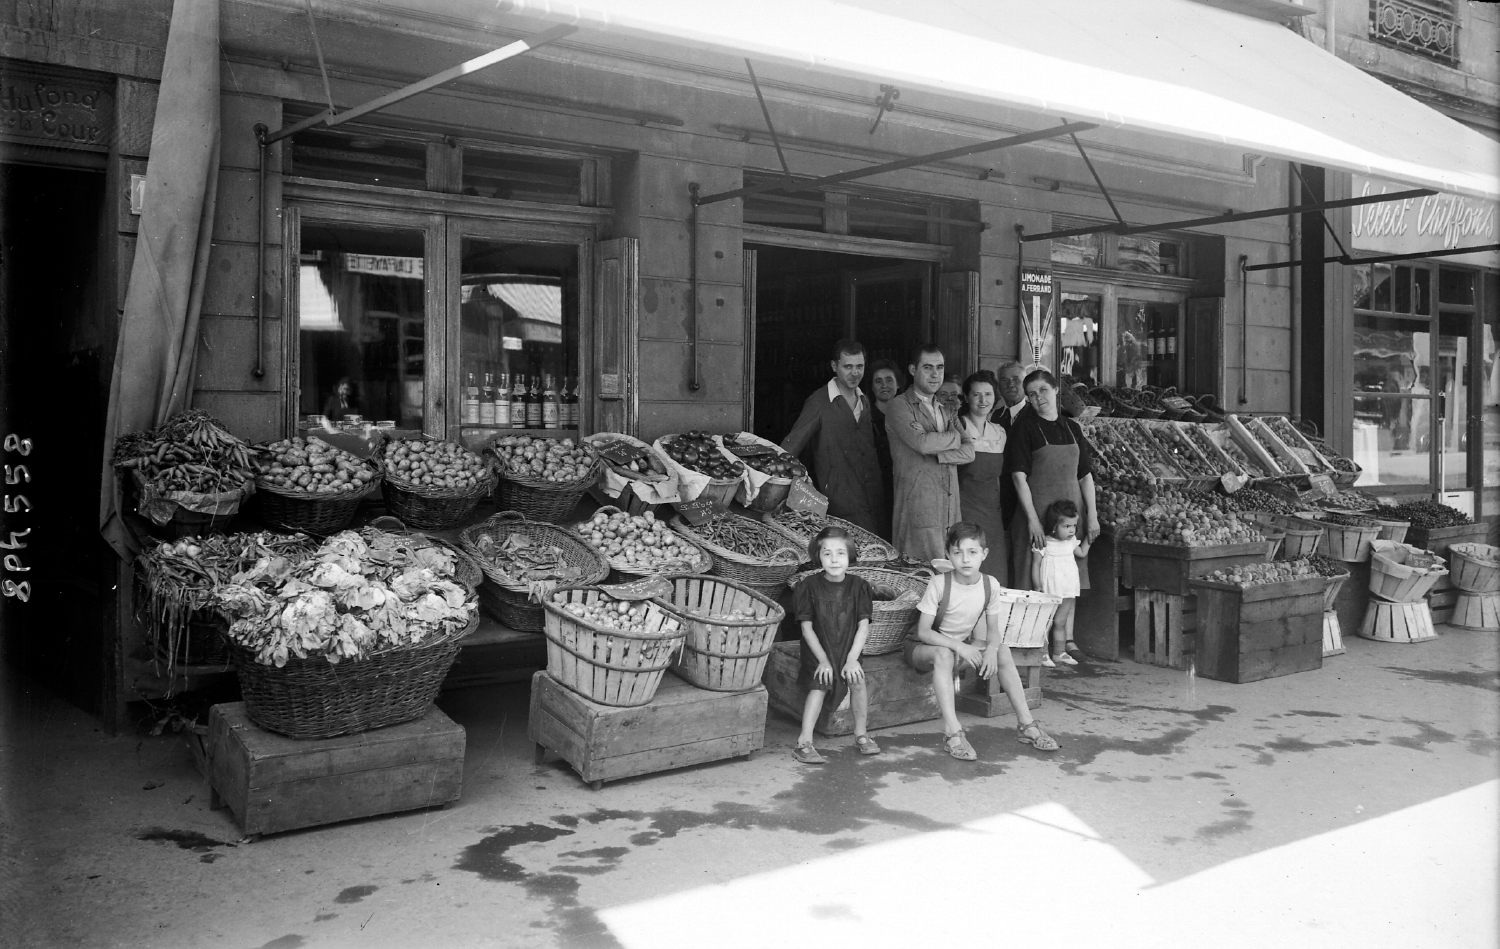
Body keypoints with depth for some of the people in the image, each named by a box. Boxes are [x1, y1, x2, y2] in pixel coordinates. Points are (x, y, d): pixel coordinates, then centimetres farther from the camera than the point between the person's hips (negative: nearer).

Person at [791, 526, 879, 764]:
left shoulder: (858, 586, -3)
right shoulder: (810, 587, -8)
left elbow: (863, 626, -4)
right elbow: (807, 628, -6)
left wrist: (852, 659, -14)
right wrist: (823, 660, -12)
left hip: (848, 650, 1)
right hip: (818, 651, -1)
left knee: (857, 680, -21)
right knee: (819, 685, -22)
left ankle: (860, 735, -3)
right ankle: (804, 742, -22)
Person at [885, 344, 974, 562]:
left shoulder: (947, 411, 21)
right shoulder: (899, 406, 0)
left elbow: (969, 452, 7)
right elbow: (922, 443, -16)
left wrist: (934, 455, -9)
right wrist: (954, 437, 2)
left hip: (950, 509, 6)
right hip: (917, 509, -6)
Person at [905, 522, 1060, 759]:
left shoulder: (990, 584, -9)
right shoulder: (939, 584, -22)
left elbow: (993, 629, -2)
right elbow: (923, 631, -22)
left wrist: (991, 648, -25)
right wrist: (958, 646, -35)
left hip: (962, 646, 5)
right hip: (923, 647, -5)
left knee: (1003, 651, -16)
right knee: (944, 654, -38)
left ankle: (1026, 724, -9)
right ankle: (952, 731, -38)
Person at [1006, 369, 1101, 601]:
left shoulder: (1072, 428, 11)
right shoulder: (1024, 427, -4)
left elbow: (1085, 475, 12)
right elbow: (1019, 476, -10)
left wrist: (1092, 516, 4)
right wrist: (1033, 519, -16)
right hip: (1037, 511, -5)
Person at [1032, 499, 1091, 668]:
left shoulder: (1071, 542, 8)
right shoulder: (1044, 544, -12)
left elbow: (1082, 553, 25)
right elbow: (1035, 564, -10)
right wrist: (1037, 587, -14)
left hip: (1068, 591, 5)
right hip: (1049, 591, -5)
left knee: (1060, 622, 12)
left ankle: (1059, 653, 18)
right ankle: (1043, 653, 5)